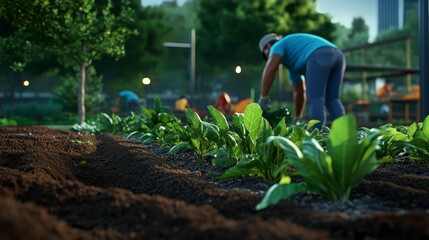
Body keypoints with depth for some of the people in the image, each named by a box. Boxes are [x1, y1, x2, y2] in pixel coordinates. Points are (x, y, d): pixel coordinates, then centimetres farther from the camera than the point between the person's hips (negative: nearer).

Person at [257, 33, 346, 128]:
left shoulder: (278, 46, 20)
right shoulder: (293, 60, 42)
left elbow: (270, 70, 0)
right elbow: (299, 92, 46)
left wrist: (263, 98, 3)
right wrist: (297, 119, 51)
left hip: (319, 58, -8)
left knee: (315, 99, -6)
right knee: (332, 100, 9)